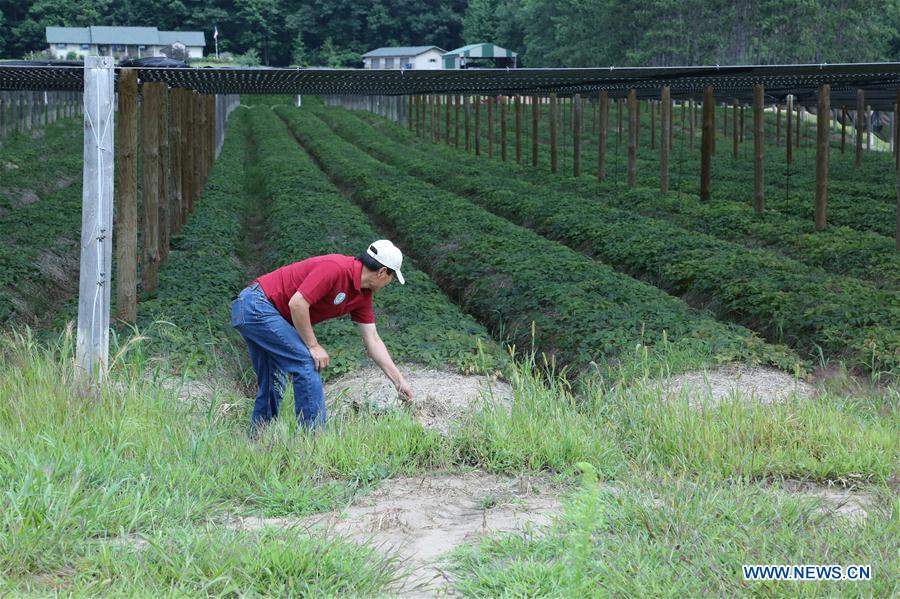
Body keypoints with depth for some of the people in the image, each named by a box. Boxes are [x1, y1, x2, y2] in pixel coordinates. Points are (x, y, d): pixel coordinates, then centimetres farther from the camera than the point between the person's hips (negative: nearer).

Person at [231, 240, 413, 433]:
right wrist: (313, 346, -16)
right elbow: (297, 303, -26)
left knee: (272, 386, 16)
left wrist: (399, 382, 10)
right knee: (308, 363, -12)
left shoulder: (363, 294, 7)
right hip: (256, 306, -10)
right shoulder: (336, 268, -22)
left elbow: (373, 341, 12)